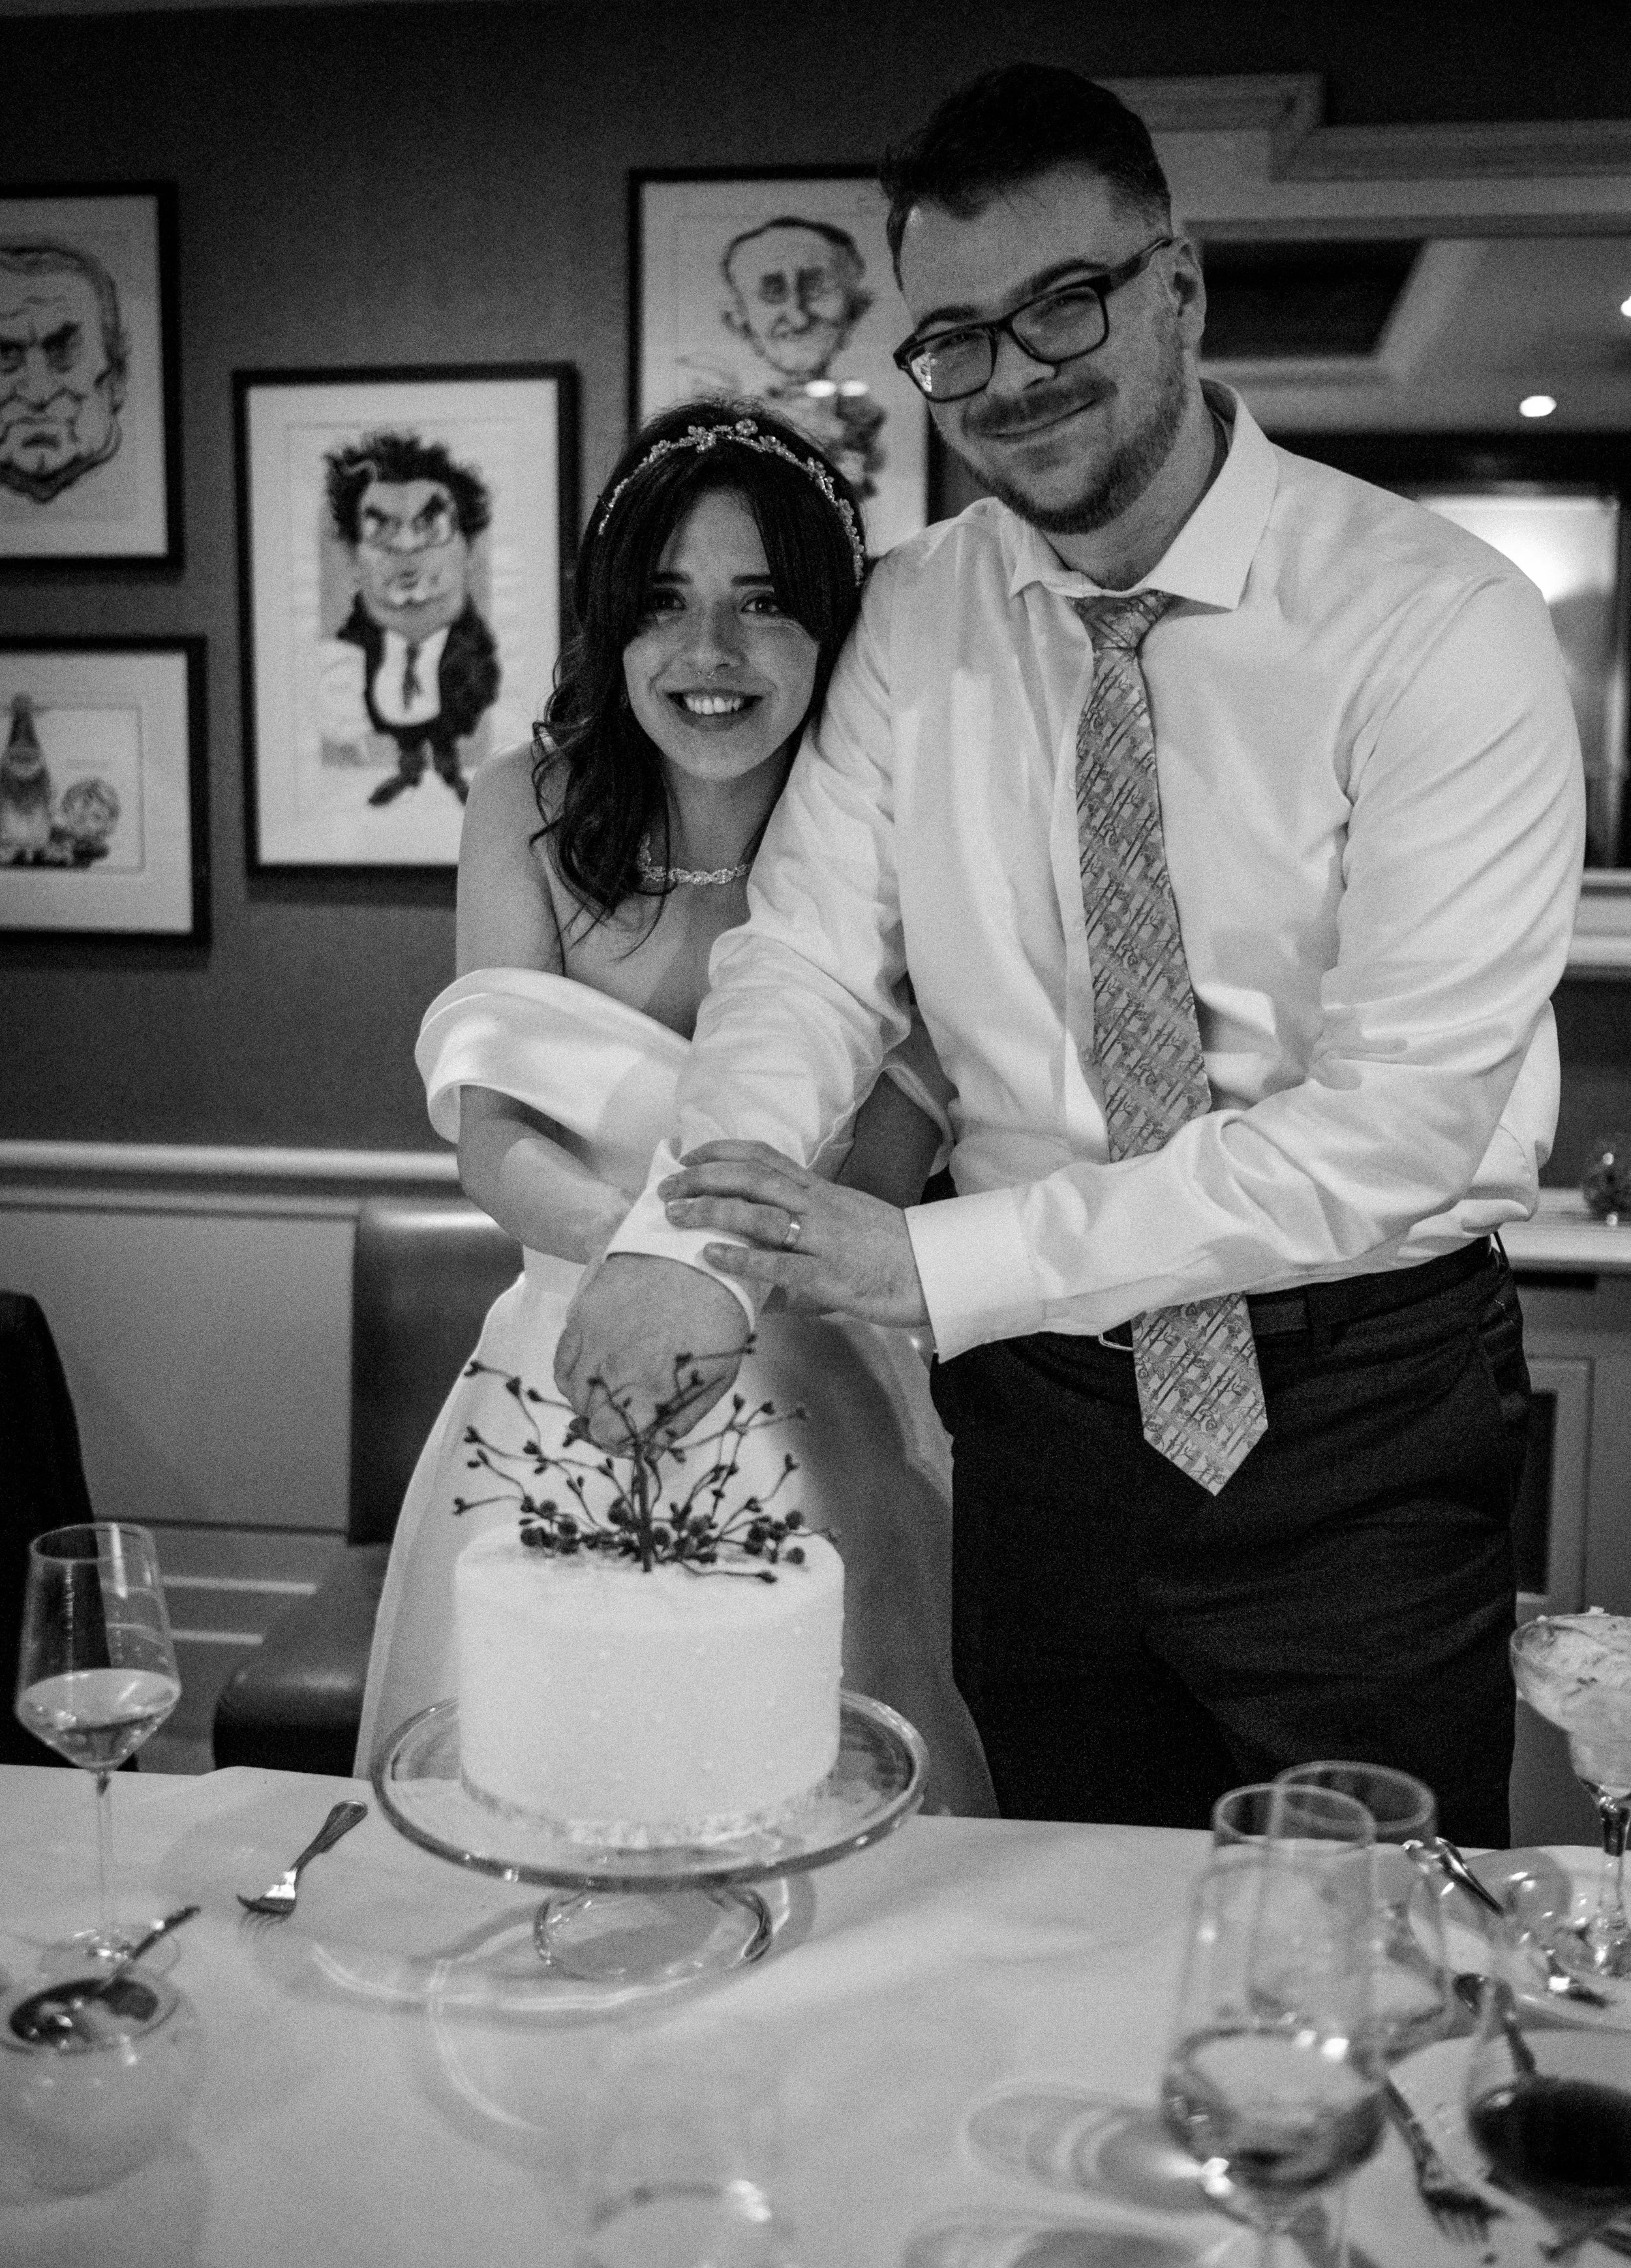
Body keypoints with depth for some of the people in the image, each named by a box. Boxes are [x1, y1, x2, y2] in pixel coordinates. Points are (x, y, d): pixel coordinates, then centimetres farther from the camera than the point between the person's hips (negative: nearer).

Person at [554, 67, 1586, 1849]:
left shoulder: (1442, 626, -14)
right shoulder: (916, 617, 1)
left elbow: (1398, 1126, -20)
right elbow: (812, 957, -8)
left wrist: (931, 1262, -22)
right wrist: (684, 1239, -29)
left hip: (1361, 1426, -3)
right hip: (1042, 1398, 3)